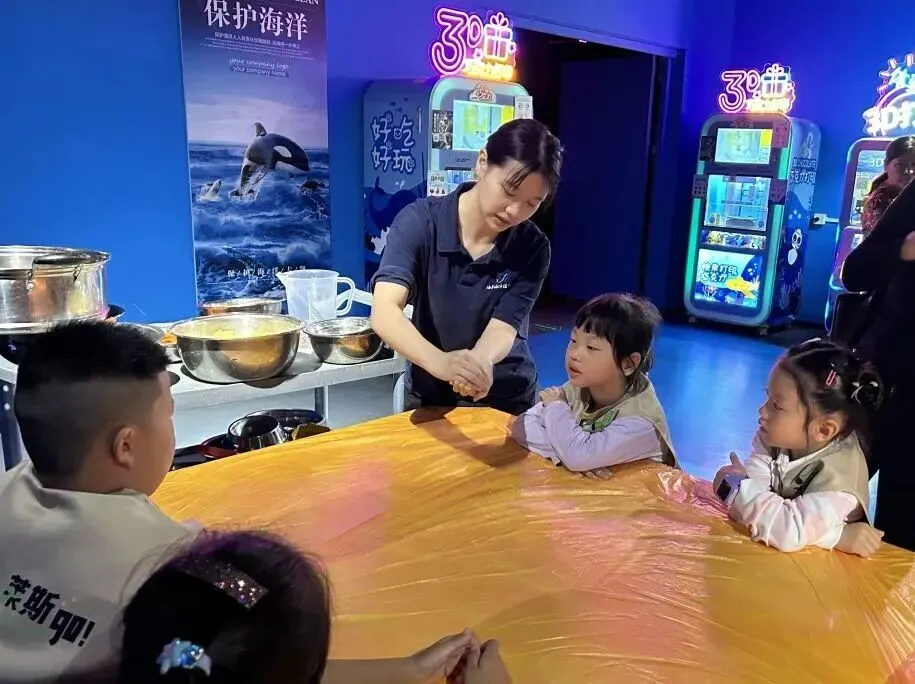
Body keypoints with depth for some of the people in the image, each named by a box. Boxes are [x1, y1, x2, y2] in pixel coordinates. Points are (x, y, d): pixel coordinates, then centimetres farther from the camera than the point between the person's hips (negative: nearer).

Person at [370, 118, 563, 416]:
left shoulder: (532, 248, -12)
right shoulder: (420, 221, -16)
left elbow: (502, 328, -18)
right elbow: (384, 311, -27)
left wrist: (479, 360, -41)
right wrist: (440, 362, -45)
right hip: (429, 397, -1)